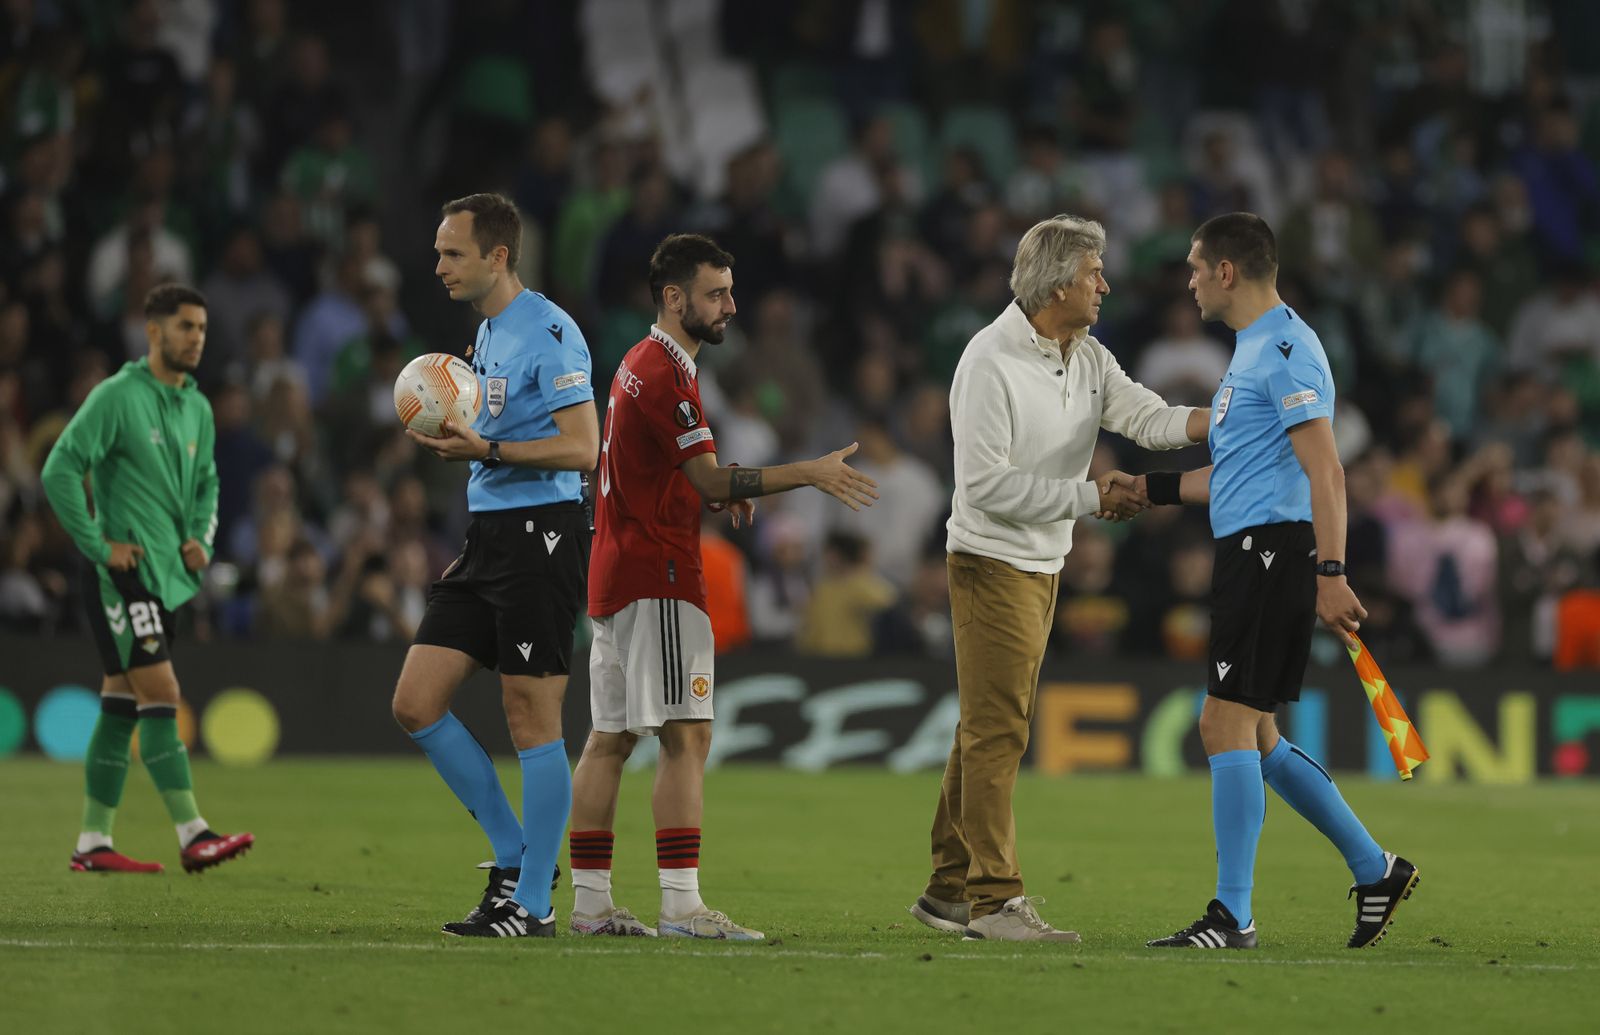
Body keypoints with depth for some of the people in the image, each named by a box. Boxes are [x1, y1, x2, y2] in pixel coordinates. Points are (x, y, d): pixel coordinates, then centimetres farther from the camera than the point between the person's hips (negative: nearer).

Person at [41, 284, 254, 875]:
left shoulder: (197, 408, 13)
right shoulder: (117, 397, -11)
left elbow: (205, 483, 27)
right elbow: (60, 470, -15)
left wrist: (201, 538, 8)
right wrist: (99, 545, -16)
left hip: (168, 577, 8)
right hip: (122, 575, -8)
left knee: (122, 707, 9)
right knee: (160, 694, -13)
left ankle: (93, 843, 12)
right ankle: (193, 836, -16)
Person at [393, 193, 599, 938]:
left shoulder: (548, 332, -12)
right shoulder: (486, 333, 17)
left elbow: (581, 448, -18)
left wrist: (486, 449, -22)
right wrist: (455, 442, 13)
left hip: (540, 535, -10)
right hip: (486, 535, 10)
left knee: (532, 719, -5)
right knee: (415, 704, 4)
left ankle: (531, 903, 1)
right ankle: (513, 856, 14)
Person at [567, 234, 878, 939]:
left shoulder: (641, 364, 18)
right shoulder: (666, 372, -14)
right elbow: (709, 479, -19)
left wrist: (722, 492, 10)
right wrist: (811, 473, -18)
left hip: (617, 578, 10)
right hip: (658, 578, -10)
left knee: (611, 737, 9)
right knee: (686, 735, -11)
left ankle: (589, 901, 11)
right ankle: (681, 906, -16)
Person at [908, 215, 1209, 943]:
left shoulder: (1087, 359, 8)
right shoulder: (991, 361, -18)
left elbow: (1147, 418, -4)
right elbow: (987, 485, -21)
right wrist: (1090, 499, -21)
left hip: (1042, 566, 9)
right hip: (991, 561, -9)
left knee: (991, 729, 12)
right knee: (997, 729, -9)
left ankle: (949, 889, 18)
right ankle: (994, 899, -8)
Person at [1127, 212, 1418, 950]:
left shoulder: (1285, 350, -13)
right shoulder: (1252, 350, 20)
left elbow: (1324, 472, -19)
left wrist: (1330, 574, -25)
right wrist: (1152, 488, 32)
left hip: (1272, 549, -10)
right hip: (1248, 553, 10)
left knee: (1227, 724, -10)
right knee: (1249, 736, 11)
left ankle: (1232, 916, -8)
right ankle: (1374, 869, 18)